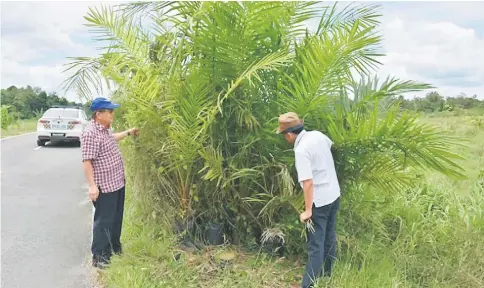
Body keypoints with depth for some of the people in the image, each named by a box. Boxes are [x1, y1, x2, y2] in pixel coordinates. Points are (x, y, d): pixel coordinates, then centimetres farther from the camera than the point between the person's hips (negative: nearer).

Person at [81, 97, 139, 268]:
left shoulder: (104, 129, 8)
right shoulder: (91, 134, -22)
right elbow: (87, 162, -25)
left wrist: (128, 132, 36)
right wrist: (92, 186, -27)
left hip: (117, 183, 10)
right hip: (105, 187, -10)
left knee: (116, 218, 22)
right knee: (104, 221, 0)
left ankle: (115, 247, 39)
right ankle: (99, 257, 12)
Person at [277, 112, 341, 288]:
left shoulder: (301, 150, -24)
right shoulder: (317, 135, 0)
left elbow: (308, 182, -27)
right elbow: (331, 145, 23)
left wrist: (308, 210, -22)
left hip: (320, 201, -8)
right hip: (334, 195, 8)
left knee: (315, 245, -3)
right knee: (329, 237, 21)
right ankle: (328, 274, 37)